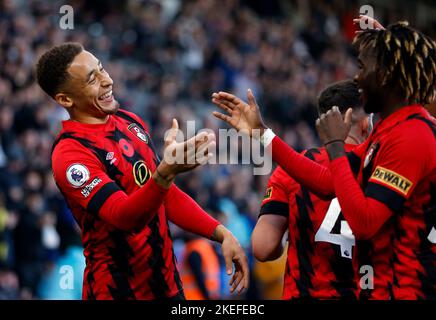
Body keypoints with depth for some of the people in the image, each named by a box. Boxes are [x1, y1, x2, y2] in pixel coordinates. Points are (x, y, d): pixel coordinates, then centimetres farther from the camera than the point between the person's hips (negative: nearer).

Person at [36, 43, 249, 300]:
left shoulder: (129, 122, 6)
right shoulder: (70, 155, -19)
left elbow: (168, 195, 13)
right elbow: (125, 217, -30)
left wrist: (221, 233, 2)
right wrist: (166, 172, -45)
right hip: (119, 290, -7)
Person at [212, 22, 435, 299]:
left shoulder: (409, 136, -18)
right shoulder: (392, 129, 14)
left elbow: (363, 222, -24)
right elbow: (328, 181, 12)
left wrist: (335, 146, -16)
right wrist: (261, 133, 12)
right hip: (384, 285, 9)